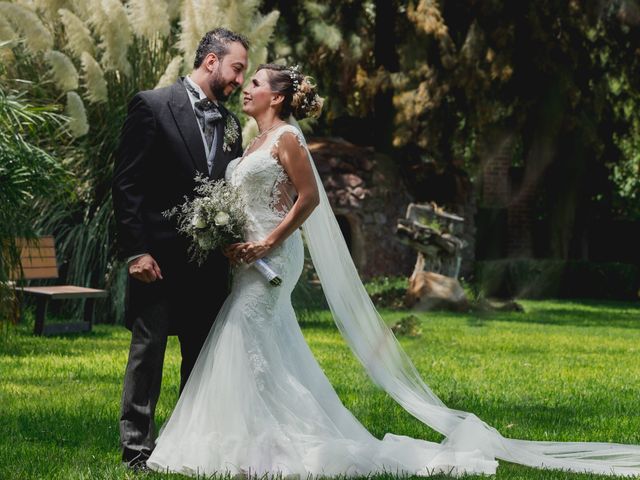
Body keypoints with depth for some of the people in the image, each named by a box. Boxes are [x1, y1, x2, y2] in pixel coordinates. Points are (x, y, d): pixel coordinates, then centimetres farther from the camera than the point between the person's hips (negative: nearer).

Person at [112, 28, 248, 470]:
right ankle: (137, 447, 4)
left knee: (203, 355, 10)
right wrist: (136, 251, -14)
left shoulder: (230, 123, 12)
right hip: (160, 258, -6)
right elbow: (127, 184, -8)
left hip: (210, 262, 6)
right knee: (148, 349, -1)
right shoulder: (152, 106, -5)